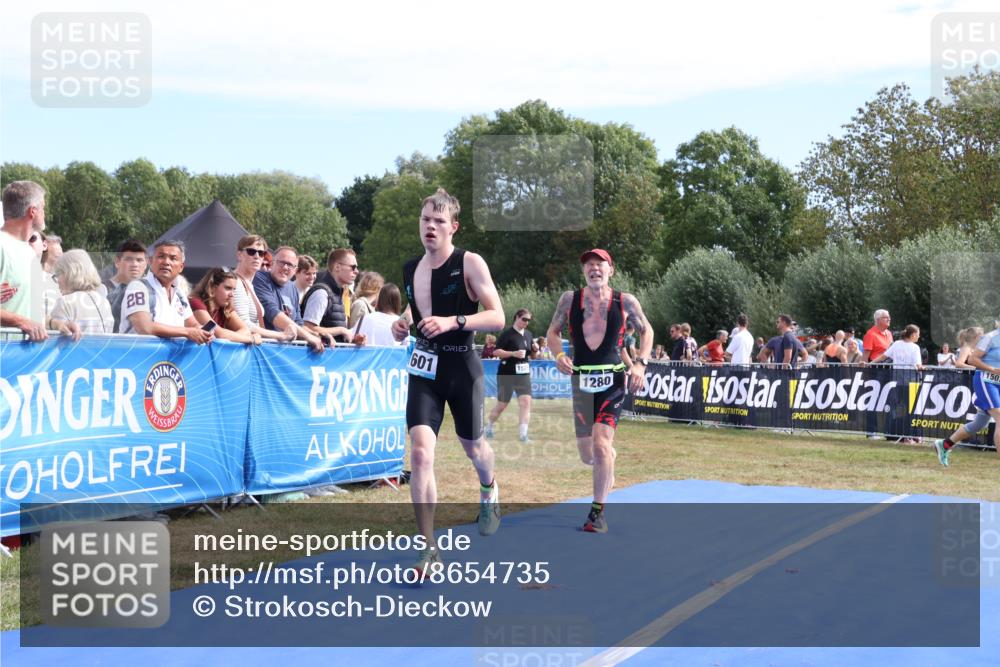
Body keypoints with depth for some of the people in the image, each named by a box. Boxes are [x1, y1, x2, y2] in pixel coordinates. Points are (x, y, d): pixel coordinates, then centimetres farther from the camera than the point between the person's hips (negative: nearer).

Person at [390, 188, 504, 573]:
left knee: (472, 446, 17)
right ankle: (429, 551, -12)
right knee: (420, 452, -14)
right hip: (424, 368, 3)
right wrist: (404, 324, 1)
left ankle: (489, 489, 56)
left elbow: (497, 317, -16)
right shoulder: (410, 269, 6)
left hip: (461, 367, -3)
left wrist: (453, 322, -29)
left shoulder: (470, 264, -10)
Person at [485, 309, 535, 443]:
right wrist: (514, 353, -24)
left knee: (526, 402, -13)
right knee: (501, 405, 6)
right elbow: (496, 352, -15)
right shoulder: (507, 334, -10)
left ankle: (523, 434, -15)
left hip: (523, 374, 5)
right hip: (506, 375, -5)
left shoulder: (528, 335, 10)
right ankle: (489, 427, 31)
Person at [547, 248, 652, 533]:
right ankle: (610, 457, 46)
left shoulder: (626, 302, -1)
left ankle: (598, 512, -3)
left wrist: (640, 363, -2)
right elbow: (553, 332, 11)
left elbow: (646, 331, 12)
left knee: (601, 445, -17)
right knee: (588, 455, 6)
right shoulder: (569, 299, 1)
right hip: (580, 379, 2)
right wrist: (559, 355, -9)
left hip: (613, 380, -2)